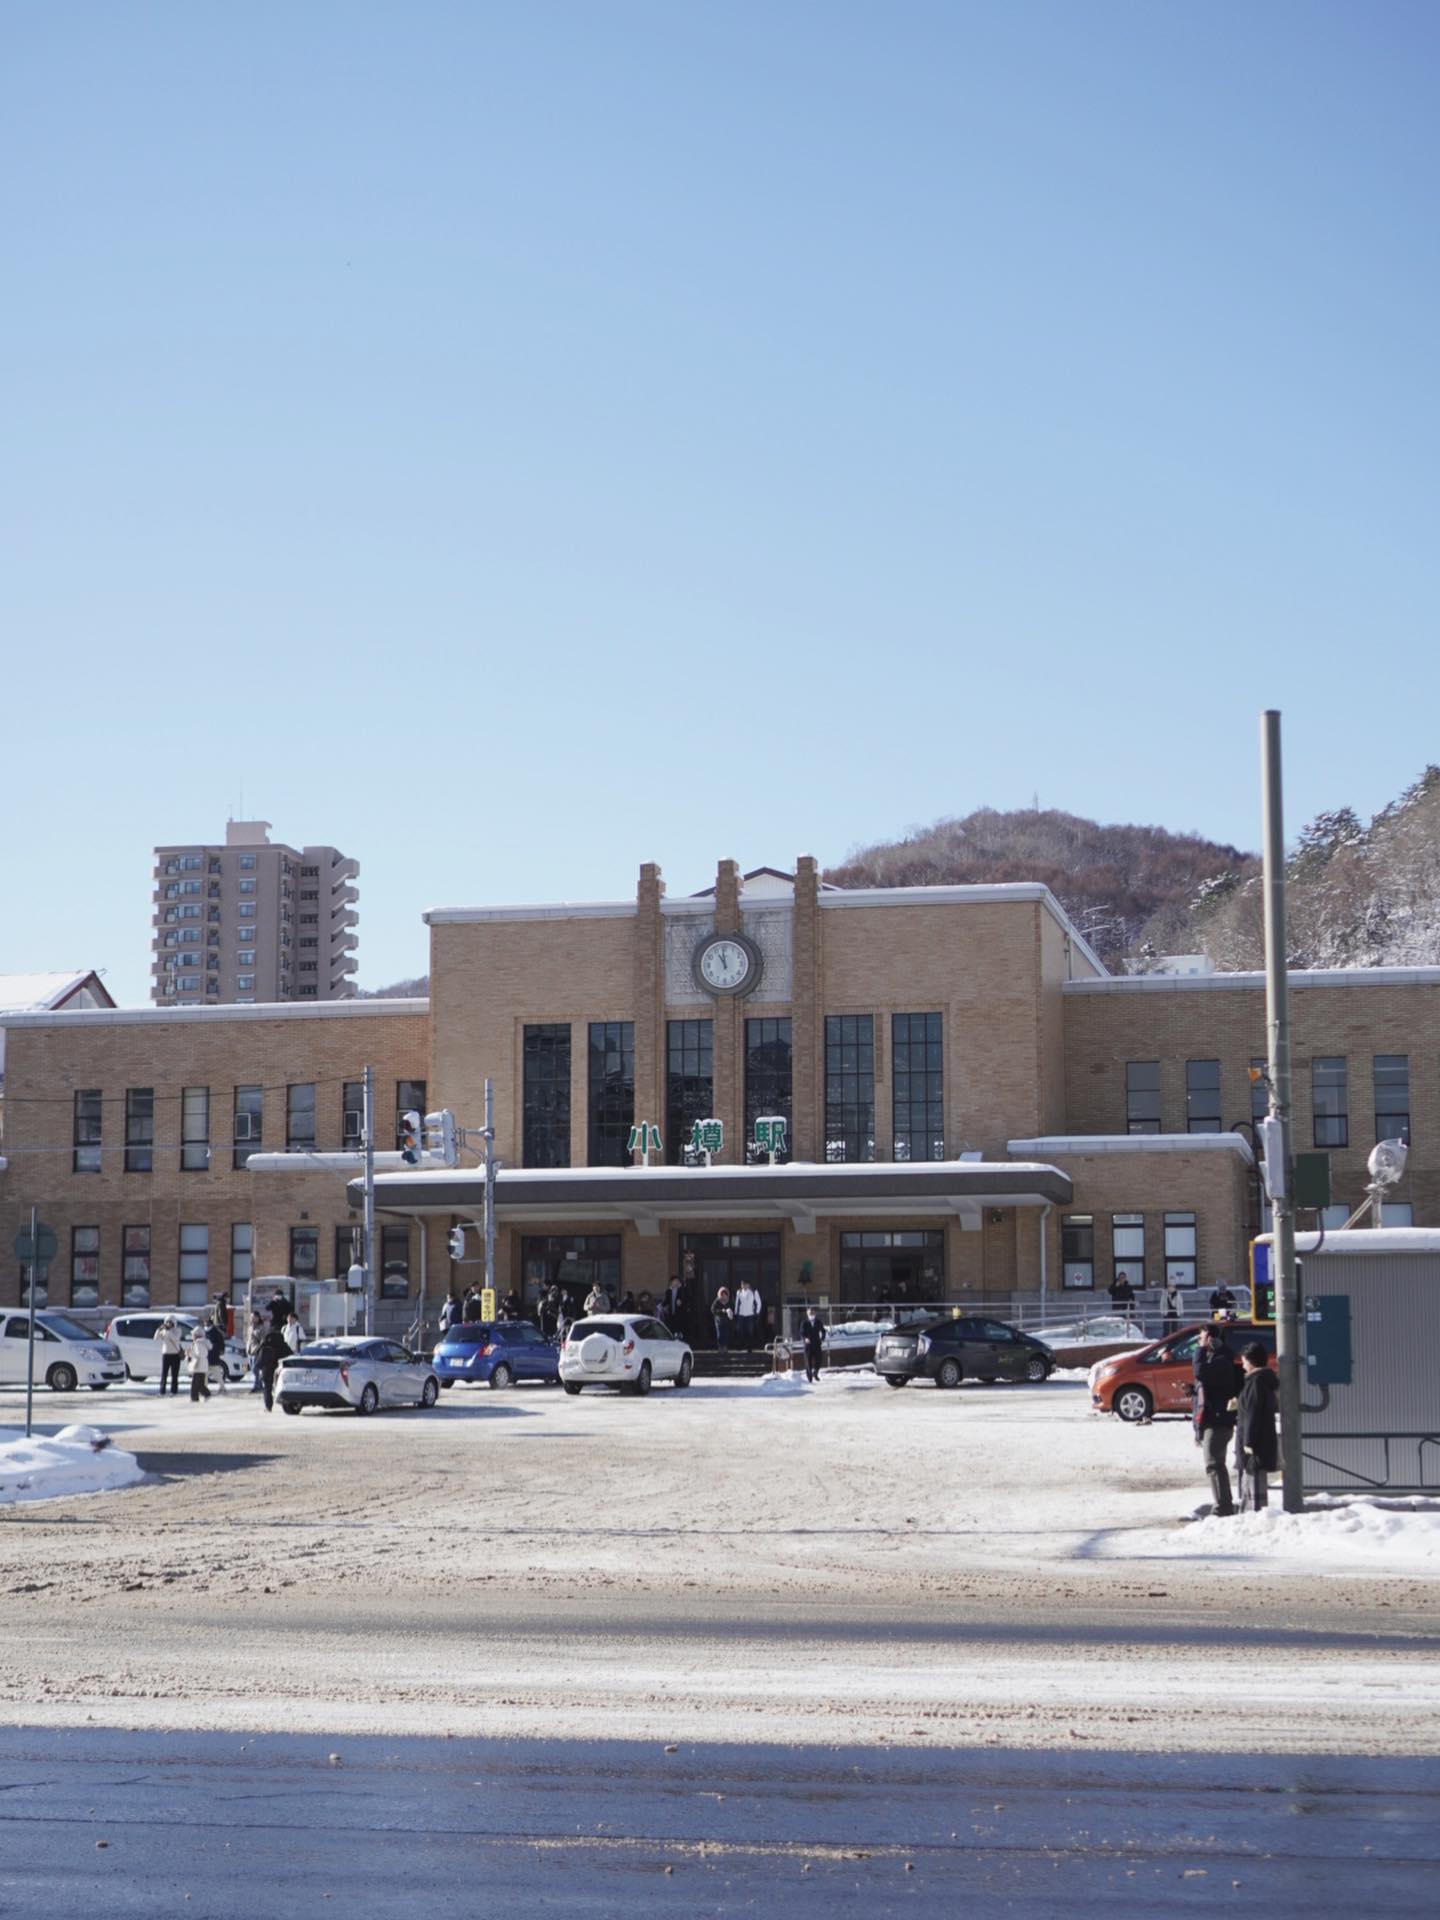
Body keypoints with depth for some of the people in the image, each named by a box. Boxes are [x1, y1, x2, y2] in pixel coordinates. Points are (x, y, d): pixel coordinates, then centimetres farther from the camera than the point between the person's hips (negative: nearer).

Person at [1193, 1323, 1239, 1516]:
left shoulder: (1221, 1361, -13)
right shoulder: (1211, 1358, 19)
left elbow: (1201, 1372, -32)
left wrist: (1201, 1349, -15)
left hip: (1217, 1422, -10)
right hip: (1209, 1422, 10)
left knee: (1214, 1464, -13)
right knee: (1215, 1465, 13)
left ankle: (1222, 1507, -14)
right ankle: (1225, 1506, 19)